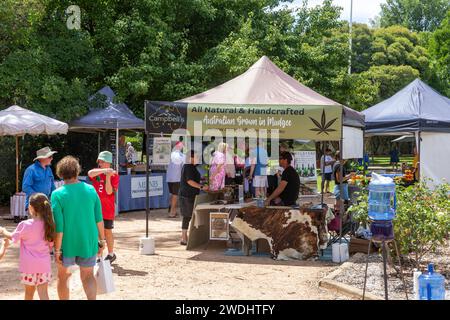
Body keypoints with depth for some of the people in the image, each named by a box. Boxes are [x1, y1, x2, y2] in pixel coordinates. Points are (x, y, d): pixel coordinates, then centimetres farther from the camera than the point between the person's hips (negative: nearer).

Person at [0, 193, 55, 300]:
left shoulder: (25, 225, -12)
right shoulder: (48, 225, -3)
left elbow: (12, 237, 5)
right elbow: (50, 245, 5)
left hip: (29, 265, -2)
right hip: (44, 264, 2)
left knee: (29, 292, 16)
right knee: (43, 293, 2)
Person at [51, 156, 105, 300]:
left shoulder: (58, 194, -13)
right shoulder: (91, 190, -4)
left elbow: (59, 226, -15)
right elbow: (99, 219, 1)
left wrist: (57, 250, -8)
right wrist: (101, 240, 12)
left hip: (67, 244, -2)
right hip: (88, 242, 2)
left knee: (63, 277, 18)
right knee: (88, 276, 13)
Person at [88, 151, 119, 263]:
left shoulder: (114, 175, -5)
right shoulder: (97, 172, 4)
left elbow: (109, 191, -15)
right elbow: (90, 173, -22)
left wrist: (108, 176, -22)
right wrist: (104, 170, -35)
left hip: (107, 209, -3)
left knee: (107, 231, 6)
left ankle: (111, 254, 22)